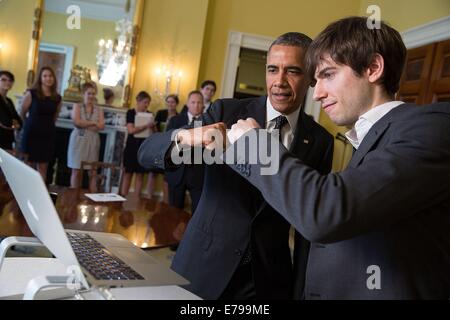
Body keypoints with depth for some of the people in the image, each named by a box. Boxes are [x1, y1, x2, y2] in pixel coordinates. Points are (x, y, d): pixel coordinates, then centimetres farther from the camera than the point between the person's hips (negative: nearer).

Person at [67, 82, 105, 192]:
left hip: (93, 141, 2)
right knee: (77, 170, 0)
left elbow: (101, 126, -3)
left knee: (93, 171, 0)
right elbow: (77, 122, -12)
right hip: (79, 140, -2)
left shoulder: (98, 110, 11)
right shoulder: (77, 106, 4)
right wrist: (93, 123, -6)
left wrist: (84, 124, -7)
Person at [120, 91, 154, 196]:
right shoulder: (131, 112, -3)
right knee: (128, 173, 0)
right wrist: (146, 125, -22)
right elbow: (131, 130, -17)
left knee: (140, 174, 4)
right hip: (132, 146, -3)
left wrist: (153, 126, -10)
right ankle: (123, 197, 6)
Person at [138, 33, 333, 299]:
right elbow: (147, 153, -13)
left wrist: (303, 283, 2)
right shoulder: (227, 112, -6)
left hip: (269, 280, 1)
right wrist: (185, 136, -34)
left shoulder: (321, 141, -2)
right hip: (204, 269, 0)